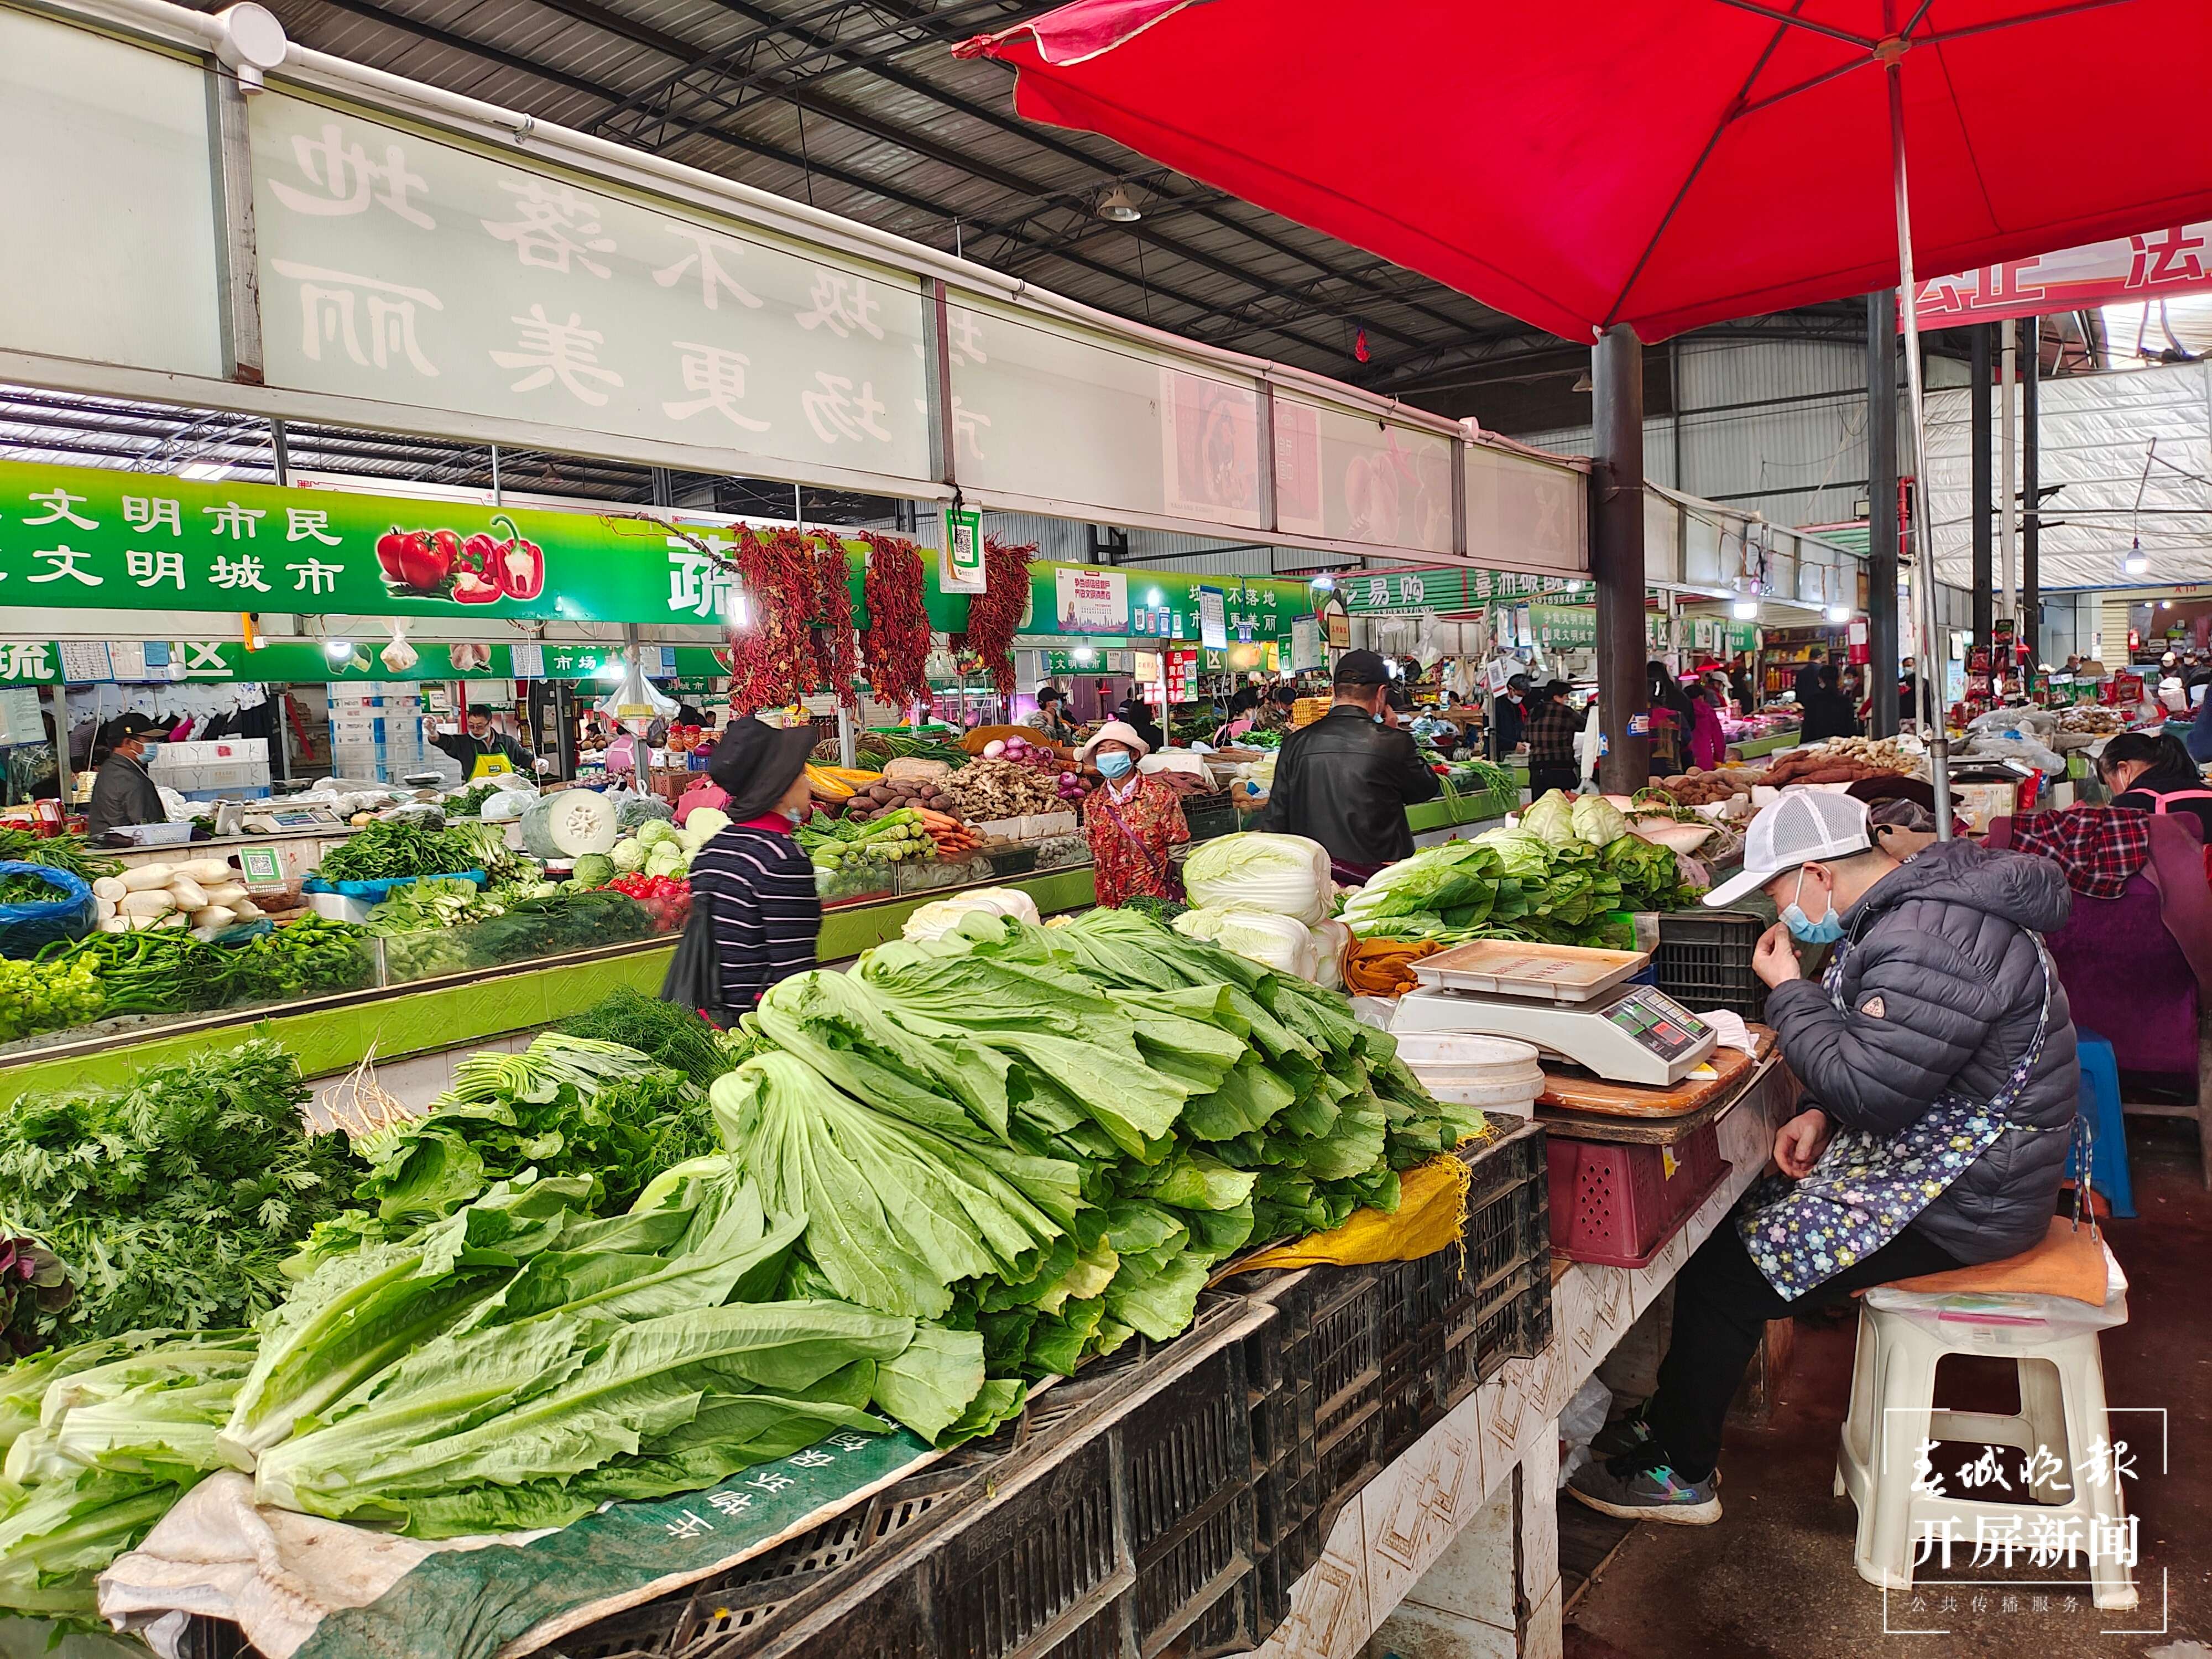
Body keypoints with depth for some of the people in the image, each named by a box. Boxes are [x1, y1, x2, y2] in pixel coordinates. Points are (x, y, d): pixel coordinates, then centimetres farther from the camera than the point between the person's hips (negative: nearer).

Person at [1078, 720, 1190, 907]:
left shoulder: (1161, 795, -6)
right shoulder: (1092, 803, 4)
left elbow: (1179, 853, -3)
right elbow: (1096, 857, 13)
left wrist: (1180, 904, -5)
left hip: (1158, 901, -3)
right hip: (1110, 905, 3)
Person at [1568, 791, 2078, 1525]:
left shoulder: (1929, 941, -27)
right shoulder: (1905, 909, 7)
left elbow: (1870, 1089, -28)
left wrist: (1787, 989, -16)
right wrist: (1820, 1115, 3)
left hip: (1960, 1199, -10)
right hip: (1925, 1157, 11)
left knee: (1724, 1272, -9)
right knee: (1726, 1220, 9)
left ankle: (1681, 1476, 8)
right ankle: (1670, 1423, 20)